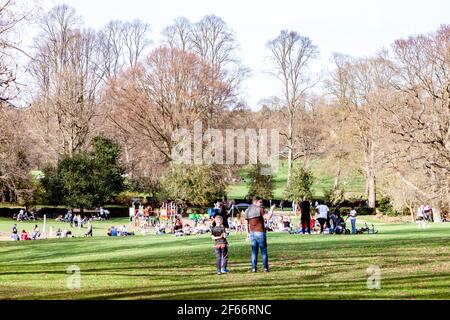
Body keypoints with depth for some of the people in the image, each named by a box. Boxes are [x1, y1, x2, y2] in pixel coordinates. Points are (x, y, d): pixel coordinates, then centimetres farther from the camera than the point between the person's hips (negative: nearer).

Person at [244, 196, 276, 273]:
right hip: (260, 232, -5)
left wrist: (248, 233, 17)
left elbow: (246, 223, 11)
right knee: (264, 250, 3)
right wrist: (272, 210, -6)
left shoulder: (247, 211, 9)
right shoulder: (260, 209, -10)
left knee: (254, 251, 9)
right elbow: (268, 217, -19)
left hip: (252, 232, 5)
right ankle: (265, 268, 3)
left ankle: (254, 268, 4)